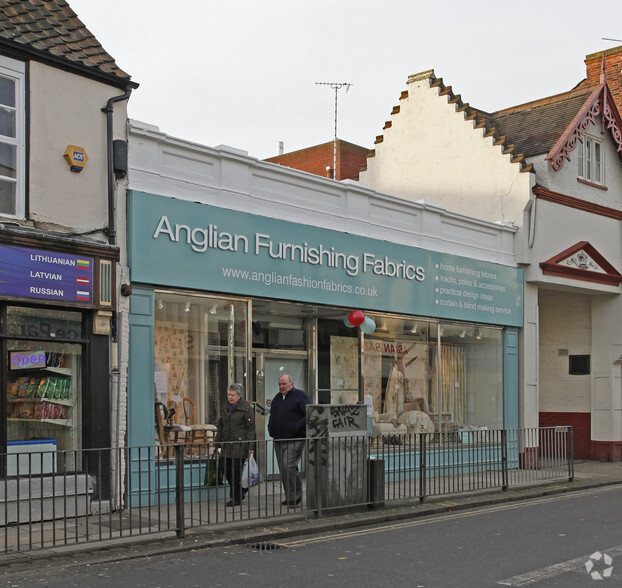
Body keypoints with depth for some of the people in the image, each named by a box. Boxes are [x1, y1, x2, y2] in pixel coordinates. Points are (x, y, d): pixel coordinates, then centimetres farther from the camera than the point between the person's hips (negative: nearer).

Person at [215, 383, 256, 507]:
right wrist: (217, 444, 16)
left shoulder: (246, 409, -7)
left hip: (240, 445, -7)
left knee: (236, 471, -4)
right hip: (226, 445, 7)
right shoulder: (225, 408, 15)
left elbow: (251, 429, -9)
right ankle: (241, 490, 23)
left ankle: (236, 498, 9)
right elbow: (220, 427, 21)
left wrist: (251, 447, -14)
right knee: (224, 467, 2)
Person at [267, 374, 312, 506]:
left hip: (294, 440, -8)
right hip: (278, 439, 8)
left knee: (288, 466, -17)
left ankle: (295, 496, -7)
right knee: (283, 469, 8)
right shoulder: (277, 398, 18)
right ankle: (289, 497, 16)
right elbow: (272, 415, 31)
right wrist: (271, 428, 15)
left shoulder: (300, 396, -6)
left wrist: (297, 427, -20)